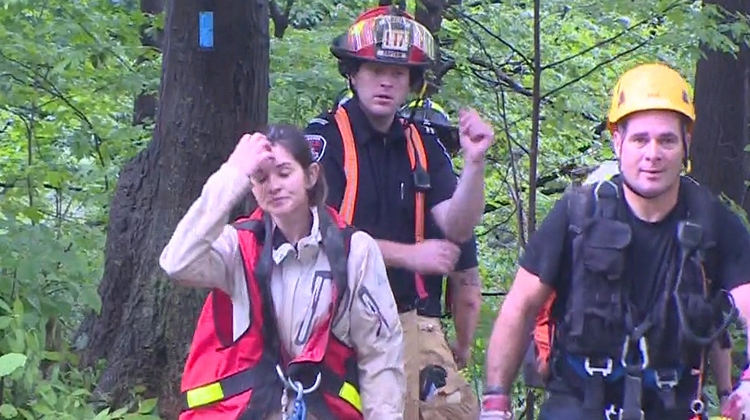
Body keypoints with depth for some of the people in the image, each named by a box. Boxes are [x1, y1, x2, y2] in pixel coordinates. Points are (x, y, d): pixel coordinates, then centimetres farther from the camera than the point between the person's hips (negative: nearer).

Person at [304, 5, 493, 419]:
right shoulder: (325, 137, -5)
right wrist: (410, 255, -12)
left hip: (401, 319, 4)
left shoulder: (422, 145, 10)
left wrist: (474, 162, -13)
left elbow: (457, 229, 2)